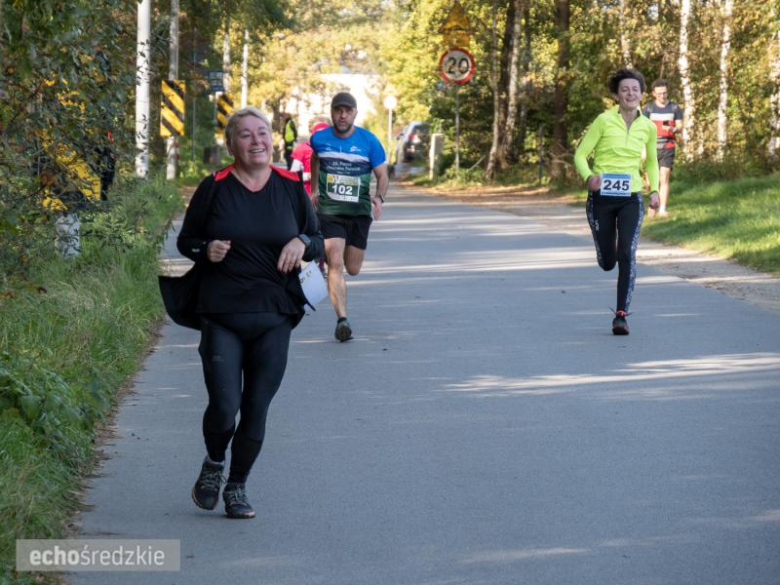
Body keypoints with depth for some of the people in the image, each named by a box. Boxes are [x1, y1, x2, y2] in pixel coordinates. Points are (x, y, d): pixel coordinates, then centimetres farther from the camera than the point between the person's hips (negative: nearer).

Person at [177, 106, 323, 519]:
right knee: (224, 407, -9)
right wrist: (206, 250, -14)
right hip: (222, 317, -2)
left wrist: (302, 243, -9)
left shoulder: (291, 187, 5)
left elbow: (317, 241, 14)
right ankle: (213, 464, 23)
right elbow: (185, 241, 8)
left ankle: (237, 487, 23)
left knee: (256, 410, 4)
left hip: (273, 318, 2)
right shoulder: (214, 188, -1)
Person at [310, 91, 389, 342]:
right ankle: (342, 319, -20)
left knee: (353, 269, 10)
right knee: (335, 265, -17)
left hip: (359, 211, 1)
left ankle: (325, 255, 46)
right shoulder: (319, 139, 1)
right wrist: (314, 189, 25)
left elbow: (382, 174, 1)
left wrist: (379, 197, -18)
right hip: (329, 211, -1)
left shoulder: (369, 141, -4)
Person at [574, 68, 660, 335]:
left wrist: (655, 190, 4)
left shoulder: (648, 127, 3)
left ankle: (621, 316, -14)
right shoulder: (604, 120, -7)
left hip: (630, 200, 1)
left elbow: (652, 162, 20)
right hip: (601, 198, -1)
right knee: (607, 263, 7)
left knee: (627, 255, -19)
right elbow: (581, 154, -3)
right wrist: (589, 177, -24)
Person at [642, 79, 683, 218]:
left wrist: (673, 129, -18)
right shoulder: (649, 108, 1)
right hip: (653, 148, 1)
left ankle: (662, 209, -9)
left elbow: (680, 127, 6)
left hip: (668, 148, -1)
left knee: (664, 179, -9)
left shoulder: (674, 108, 3)